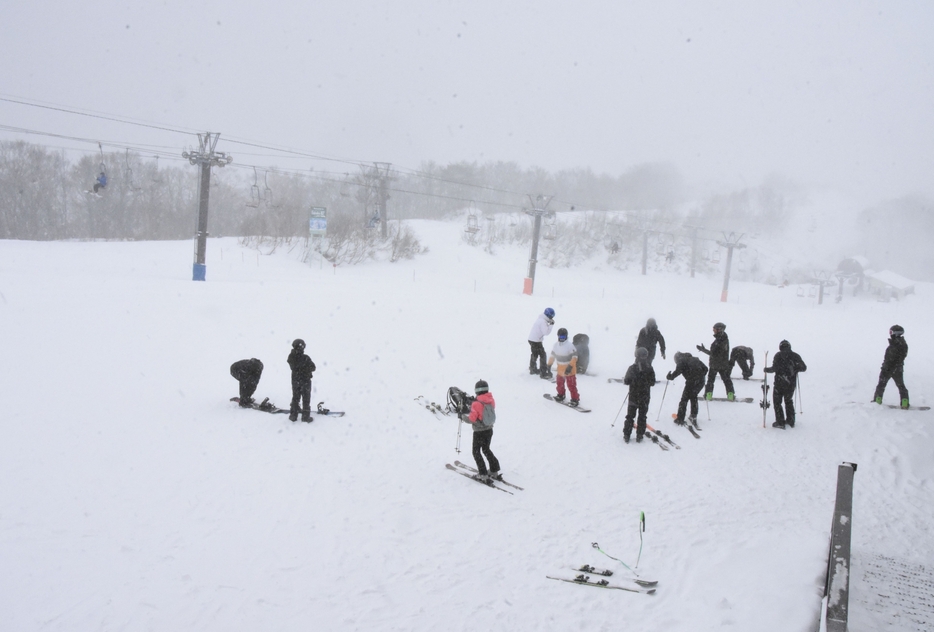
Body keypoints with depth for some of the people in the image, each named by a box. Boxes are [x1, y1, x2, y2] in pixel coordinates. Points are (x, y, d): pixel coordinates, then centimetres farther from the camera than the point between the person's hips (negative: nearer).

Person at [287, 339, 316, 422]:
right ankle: (305, 416, 14)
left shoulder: (291, 357, -12)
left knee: (295, 398, 18)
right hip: (306, 381, -4)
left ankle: (293, 415, 23)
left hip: (295, 380, 4)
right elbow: (313, 367, -12)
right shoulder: (305, 358, -25)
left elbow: (292, 367, 4)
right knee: (306, 399, 10)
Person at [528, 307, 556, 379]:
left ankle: (533, 369, 44)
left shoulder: (541, 319, 8)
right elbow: (546, 332, -24)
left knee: (535, 354, 26)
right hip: (536, 341, -10)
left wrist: (550, 324, -1)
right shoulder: (543, 321, -21)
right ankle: (544, 373, -3)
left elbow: (544, 330, 12)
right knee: (542, 355, -5)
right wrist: (551, 324, -18)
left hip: (532, 339, 10)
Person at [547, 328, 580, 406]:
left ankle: (575, 399, 4)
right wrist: (549, 364, 13)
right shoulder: (556, 345, 0)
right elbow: (552, 355, 14)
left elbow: (574, 356, -21)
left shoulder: (570, 345, -21)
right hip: (560, 369, 7)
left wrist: (570, 367, -28)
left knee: (571, 385, -4)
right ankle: (561, 395, 41)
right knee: (560, 383, 21)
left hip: (569, 370, -7)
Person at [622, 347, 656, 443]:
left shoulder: (632, 368, -15)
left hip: (633, 396, -1)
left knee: (630, 416, 11)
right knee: (642, 417, 12)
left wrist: (624, 379, 10)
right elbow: (653, 382, -2)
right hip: (645, 396, 1)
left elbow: (627, 381, -11)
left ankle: (626, 435, 12)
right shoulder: (650, 368, -9)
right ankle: (639, 436, 14)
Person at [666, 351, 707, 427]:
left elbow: (677, 371, -11)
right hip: (701, 381, 6)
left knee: (684, 399, 5)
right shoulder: (695, 359, 23)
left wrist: (670, 376, 5)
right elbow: (705, 368, 22)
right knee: (693, 397, 26)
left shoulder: (681, 361, 5)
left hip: (691, 382, -6)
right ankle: (693, 417, 28)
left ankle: (680, 419, 7)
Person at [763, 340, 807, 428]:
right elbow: (804, 368, 3)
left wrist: (767, 369, -1)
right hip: (791, 383, 4)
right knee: (789, 401, 23)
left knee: (777, 402, 8)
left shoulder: (778, 355, -8)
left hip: (780, 383, -4)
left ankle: (780, 422, 2)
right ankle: (791, 421, 26)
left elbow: (775, 368, -18)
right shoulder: (795, 356, 1)